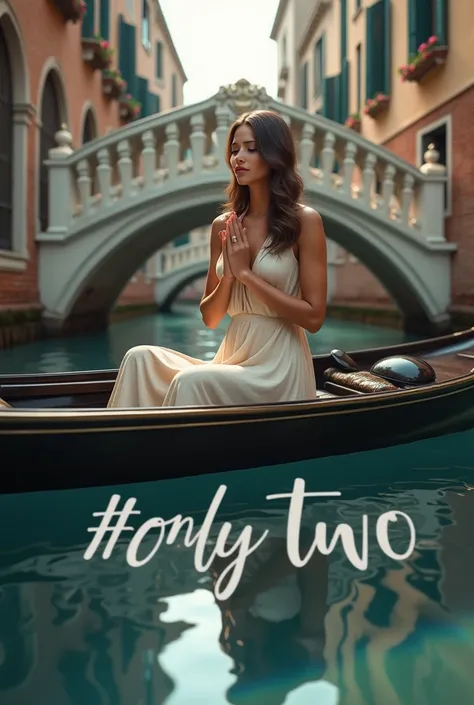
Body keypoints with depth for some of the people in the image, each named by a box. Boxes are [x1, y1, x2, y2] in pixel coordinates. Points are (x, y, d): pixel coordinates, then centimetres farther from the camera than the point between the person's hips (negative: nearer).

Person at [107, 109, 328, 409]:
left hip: (279, 368, -5)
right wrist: (229, 274, -8)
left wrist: (246, 273, -11)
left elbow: (314, 317, -11)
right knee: (141, 358, -17)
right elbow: (210, 318, 12)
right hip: (233, 358, 5)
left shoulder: (304, 221, -6)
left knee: (191, 382, -29)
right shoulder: (224, 226, 8)